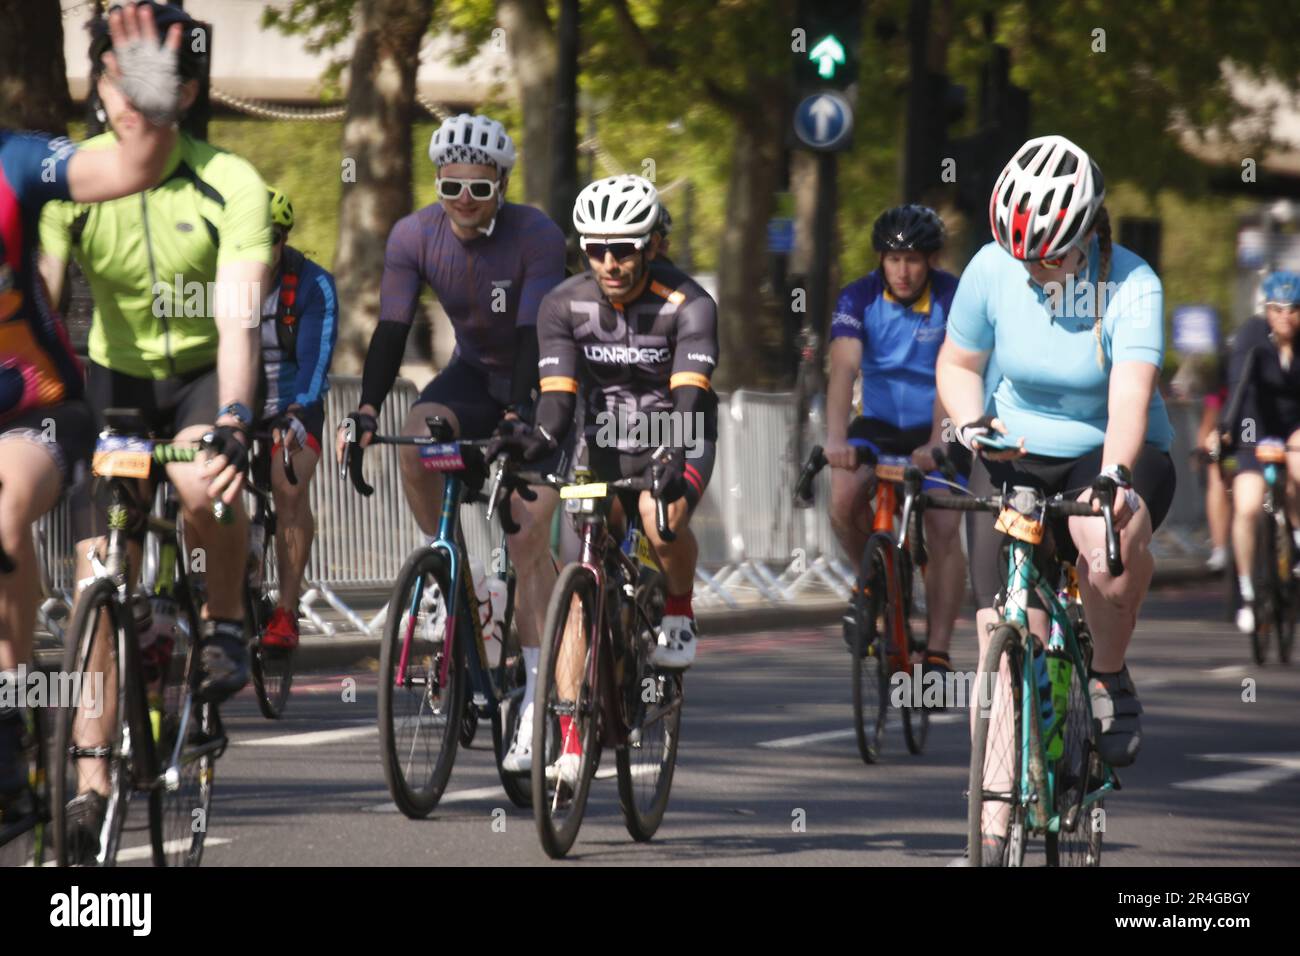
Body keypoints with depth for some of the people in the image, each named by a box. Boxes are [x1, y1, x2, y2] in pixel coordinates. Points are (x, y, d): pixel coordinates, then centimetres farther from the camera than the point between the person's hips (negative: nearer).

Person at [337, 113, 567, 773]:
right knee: (415, 439, -30)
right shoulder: (414, 236, -14)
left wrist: (519, 416, -46)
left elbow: (534, 335, -32)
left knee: (528, 536, -16)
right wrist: (366, 409, -33)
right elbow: (392, 330, -19)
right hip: (474, 373, 4)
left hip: (541, 385, -4)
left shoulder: (536, 237, -25)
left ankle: (538, 696, -13)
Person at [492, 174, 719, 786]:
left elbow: (690, 396, -32)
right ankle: (570, 733, -9)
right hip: (606, 448, 3)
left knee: (663, 516, -37)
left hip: (677, 445, -3)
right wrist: (535, 440, -41)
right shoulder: (565, 305, -11)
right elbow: (558, 396, -18)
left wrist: (674, 461, -50)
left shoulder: (688, 305, -20)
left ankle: (679, 614, -7)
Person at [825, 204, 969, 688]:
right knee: (844, 499, -24)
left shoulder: (953, 298, -18)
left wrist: (936, 443, -44)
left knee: (943, 530, -16)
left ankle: (937, 653, -10)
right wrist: (836, 439, -42)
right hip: (879, 421, 2)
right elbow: (844, 367, -27)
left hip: (938, 428, -2)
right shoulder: (859, 298, -14)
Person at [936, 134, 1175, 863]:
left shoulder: (1132, 285, -20)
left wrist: (1113, 478, -49)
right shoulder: (993, 270, -11)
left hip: (1113, 454, -2)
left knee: (1113, 538, -39)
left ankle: (1111, 678, -11)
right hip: (1016, 457, 2)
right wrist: (972, 422, -17)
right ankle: (996, 825, -2)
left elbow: (1131, 393, -32)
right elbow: (959, 363, 4)